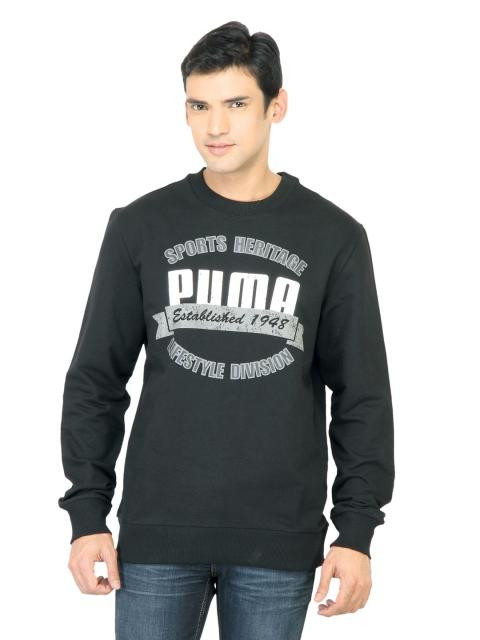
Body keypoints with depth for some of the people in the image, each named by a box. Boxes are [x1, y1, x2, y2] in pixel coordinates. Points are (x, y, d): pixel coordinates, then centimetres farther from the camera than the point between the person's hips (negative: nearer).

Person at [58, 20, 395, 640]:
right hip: (158, 534, 0)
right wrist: (87, 513, 0)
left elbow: (362, 395, 4)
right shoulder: (141, 227, 3)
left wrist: (357, 529, -2)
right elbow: (96, 379, 6)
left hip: (279, 542, 0)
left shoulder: (334, 238, 2)